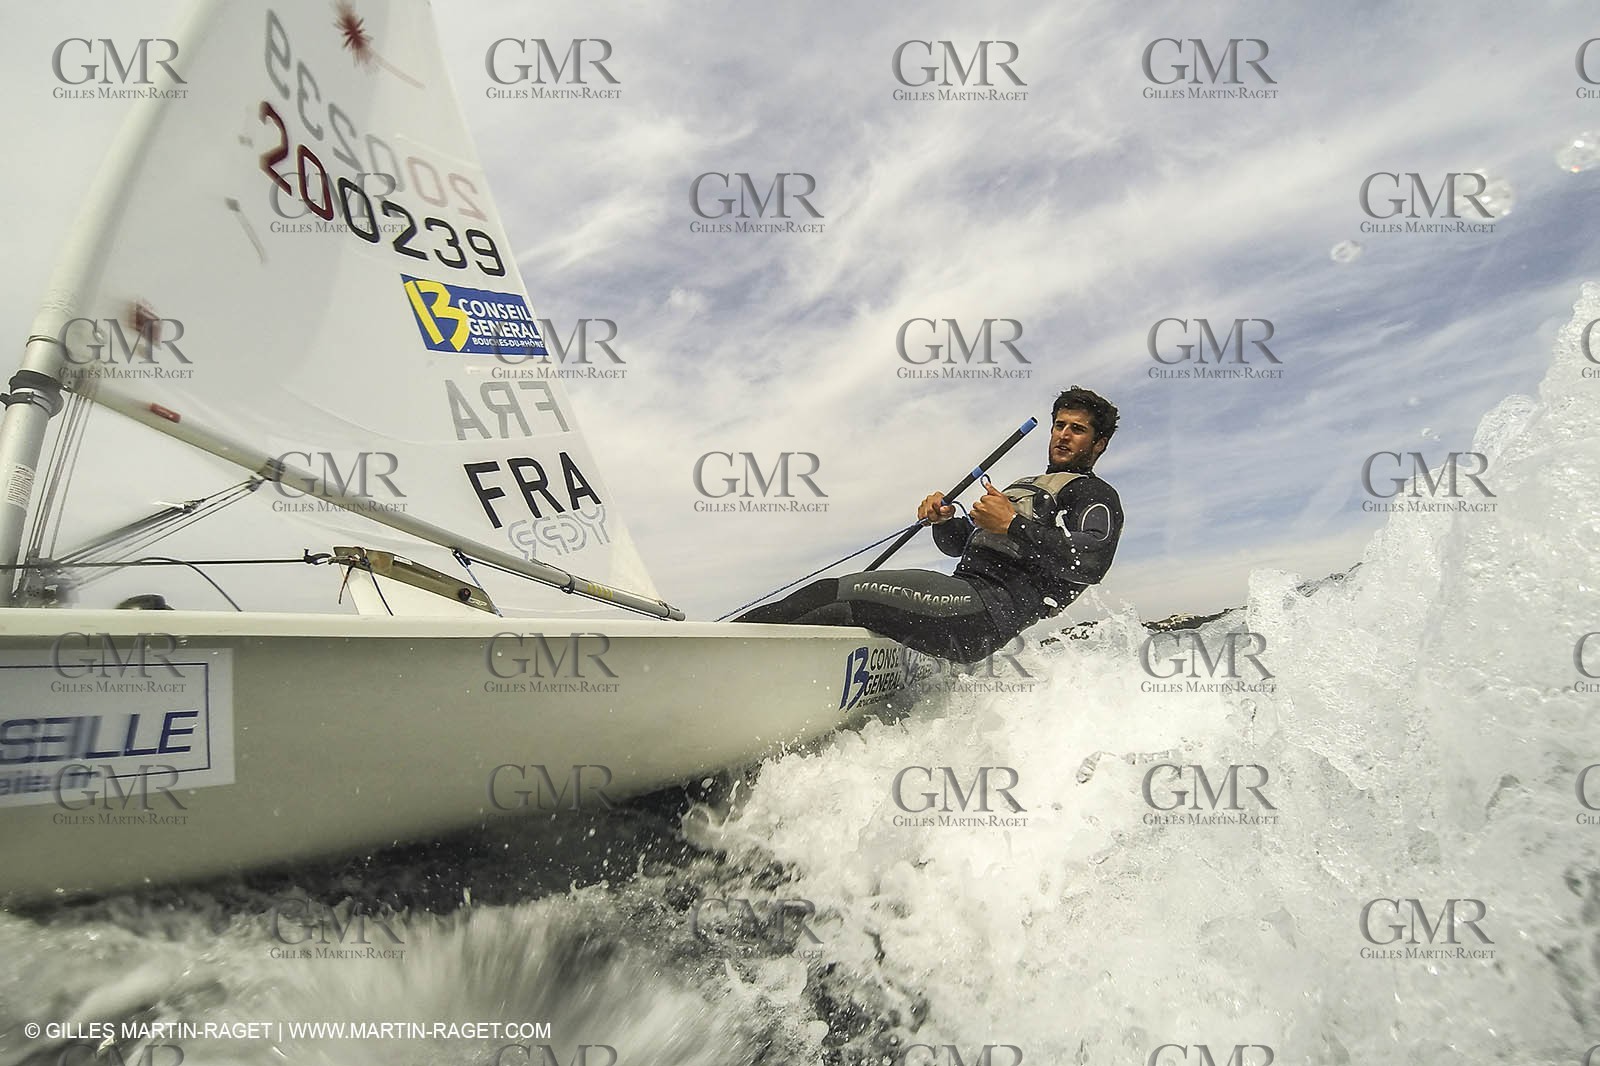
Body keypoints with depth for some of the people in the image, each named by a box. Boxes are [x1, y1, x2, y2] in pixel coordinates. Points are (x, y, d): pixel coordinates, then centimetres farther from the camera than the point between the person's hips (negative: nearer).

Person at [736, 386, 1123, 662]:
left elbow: (1092, 561, -17)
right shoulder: (1025, 487, 33)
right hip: (964, 593, 8)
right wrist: (943, 519, 6)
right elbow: (959, 542, 30)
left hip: (988, 614, -8)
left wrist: (1013, 525, -18)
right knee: (825, 593, -9)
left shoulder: (1096, 496, 6)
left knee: (840, 599, -22)